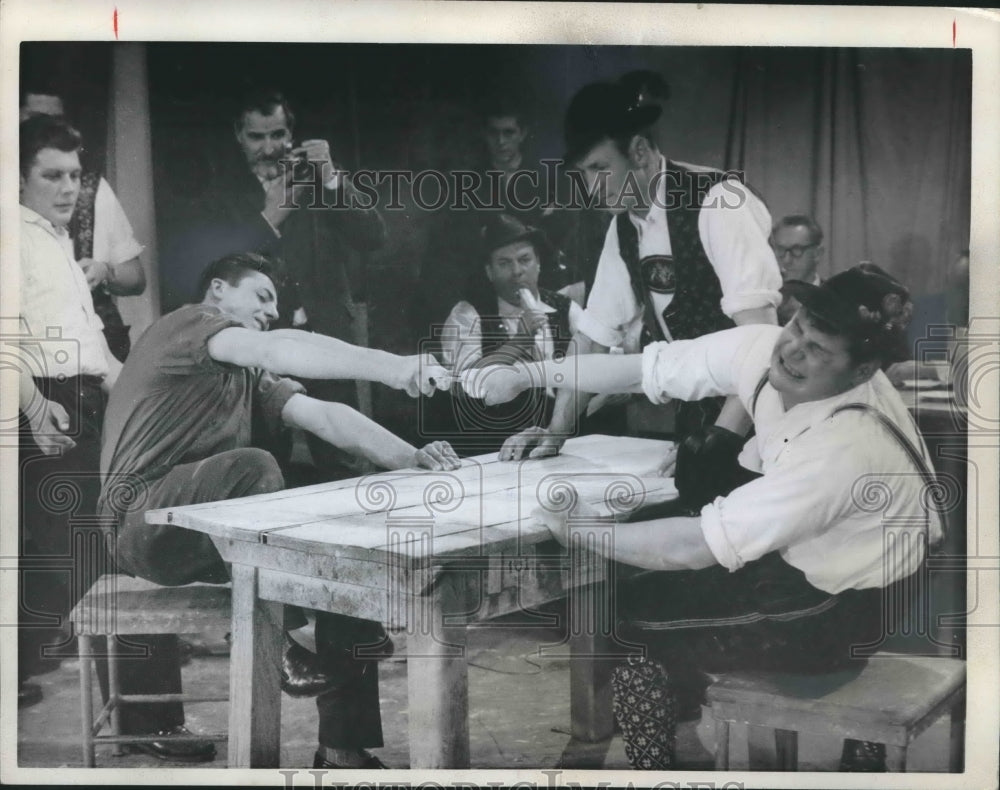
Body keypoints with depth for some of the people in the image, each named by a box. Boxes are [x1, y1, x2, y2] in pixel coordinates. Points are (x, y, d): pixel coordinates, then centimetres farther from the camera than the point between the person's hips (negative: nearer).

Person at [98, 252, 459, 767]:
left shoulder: (252, 377, 20)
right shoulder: (184, 325, -3)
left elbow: (325, 416, 5)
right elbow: (279, 348, -22)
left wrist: (408, 458, -11)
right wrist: (389, 369, -32)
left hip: (218, 533, 8)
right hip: (141, 522, -8)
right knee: (251, 465, -33)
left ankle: (344, 747, -7)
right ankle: (287, 643, -16)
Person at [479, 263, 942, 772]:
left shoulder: (845, 446, -35)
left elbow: (699, 545, -33)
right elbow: (646, 368, -10)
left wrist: (580, 530, -24)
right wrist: (529, 374, -15)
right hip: (798, 550, 7)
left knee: (628, 623, -3)